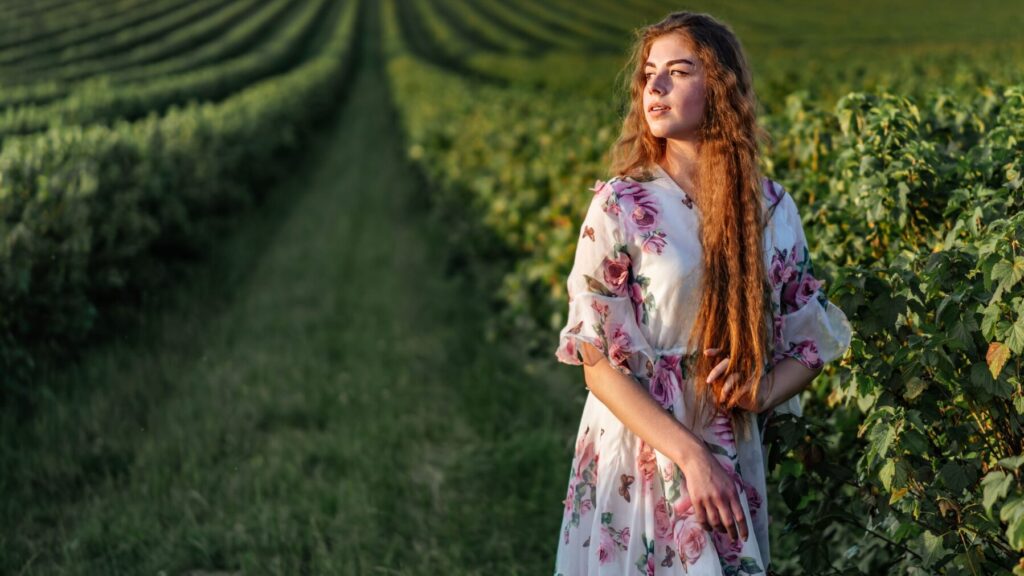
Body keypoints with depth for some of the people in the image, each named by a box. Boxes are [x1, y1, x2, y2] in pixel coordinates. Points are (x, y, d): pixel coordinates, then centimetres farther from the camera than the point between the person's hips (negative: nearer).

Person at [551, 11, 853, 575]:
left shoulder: (771, 208, 1)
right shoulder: (618, 206, -8)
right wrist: (690, 456, -18)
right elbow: (598, 361, -10)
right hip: (637, 459, -3)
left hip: (734, 462, 3)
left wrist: (763, 391, -12)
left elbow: (811, 344, 9)